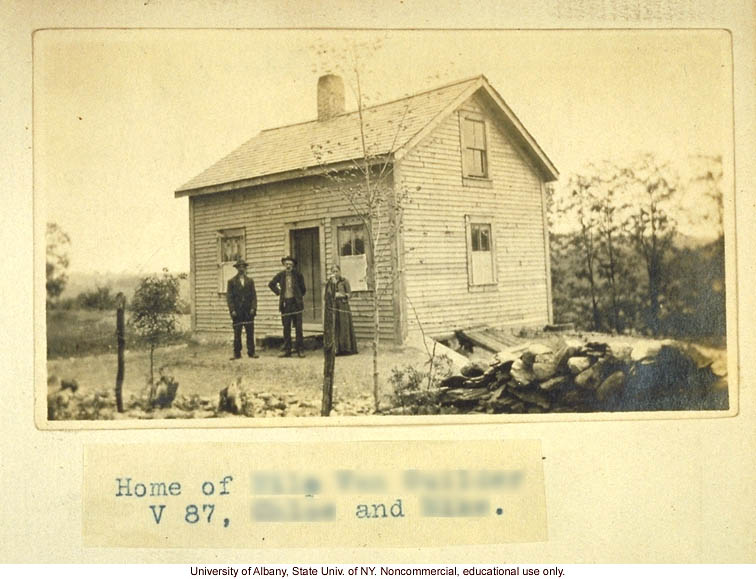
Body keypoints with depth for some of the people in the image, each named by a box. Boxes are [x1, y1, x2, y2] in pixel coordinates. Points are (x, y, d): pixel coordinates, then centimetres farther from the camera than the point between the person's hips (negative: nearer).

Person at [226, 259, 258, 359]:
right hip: (237, 311, -2)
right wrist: (232, 310, -8)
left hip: (248, 311, 2)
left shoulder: (250, 281, 13)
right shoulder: (232, 281, 7)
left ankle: (251, 352, 5)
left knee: (250, 332, 0)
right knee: (237, 333, 0)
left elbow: (254, 295, 9)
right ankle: (237, 353, 5)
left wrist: (253, 308, -4)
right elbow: (229, 297, 2)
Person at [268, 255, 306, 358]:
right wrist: (278, 292, 11)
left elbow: (303, 289, 12)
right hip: (285, 303, 2)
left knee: (298, 327, -2)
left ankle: (300, 350, 2)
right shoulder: (280, 275, 6)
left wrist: (300, 297, 8)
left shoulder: (298, 275, 2)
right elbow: (271, 284, 20)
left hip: (296, 303, -2)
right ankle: (287, 350, 7)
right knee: (286, 328, 3)